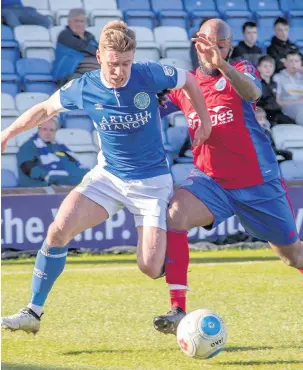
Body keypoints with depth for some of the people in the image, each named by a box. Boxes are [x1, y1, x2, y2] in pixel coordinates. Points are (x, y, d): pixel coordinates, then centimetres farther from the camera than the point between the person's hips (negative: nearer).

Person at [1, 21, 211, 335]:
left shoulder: (150, 75, -16)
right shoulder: (83, 88, -11)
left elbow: (188, 80, 4)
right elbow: (45, 109, 9)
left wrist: (204, 120, 5)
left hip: (152, 182, -2)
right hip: (108, 176, 2)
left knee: (151, 268, -13)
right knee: (59, 229, -21)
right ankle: (33, 312, -11)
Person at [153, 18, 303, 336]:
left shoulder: (240, 70, -5)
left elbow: (252, 92, -29)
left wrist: (221, 63, -46)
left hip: (258, 181, -2)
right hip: (209, 179, 2)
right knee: (173, 217, -28)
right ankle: (178, 311, -28)